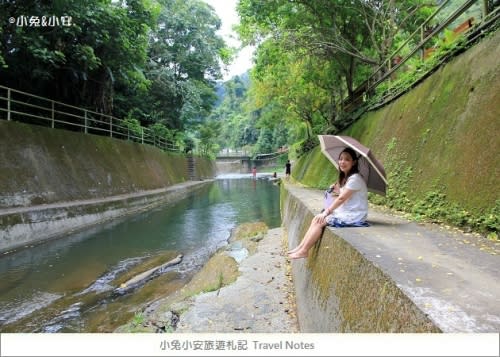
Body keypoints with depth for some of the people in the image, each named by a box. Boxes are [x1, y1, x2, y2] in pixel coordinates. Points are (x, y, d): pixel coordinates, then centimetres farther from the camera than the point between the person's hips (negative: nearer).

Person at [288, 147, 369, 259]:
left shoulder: (355, 178, -17)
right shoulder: (345, 177, 13)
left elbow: (341, 198, -20)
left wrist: (327, 212, -18)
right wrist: (336, 187, -2)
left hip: (353, 217, -9)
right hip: (344, 212, 9)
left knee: (320, 221, -14)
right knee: (317, 218, -1)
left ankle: (304, 251, -5)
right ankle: (301, 247, 0)